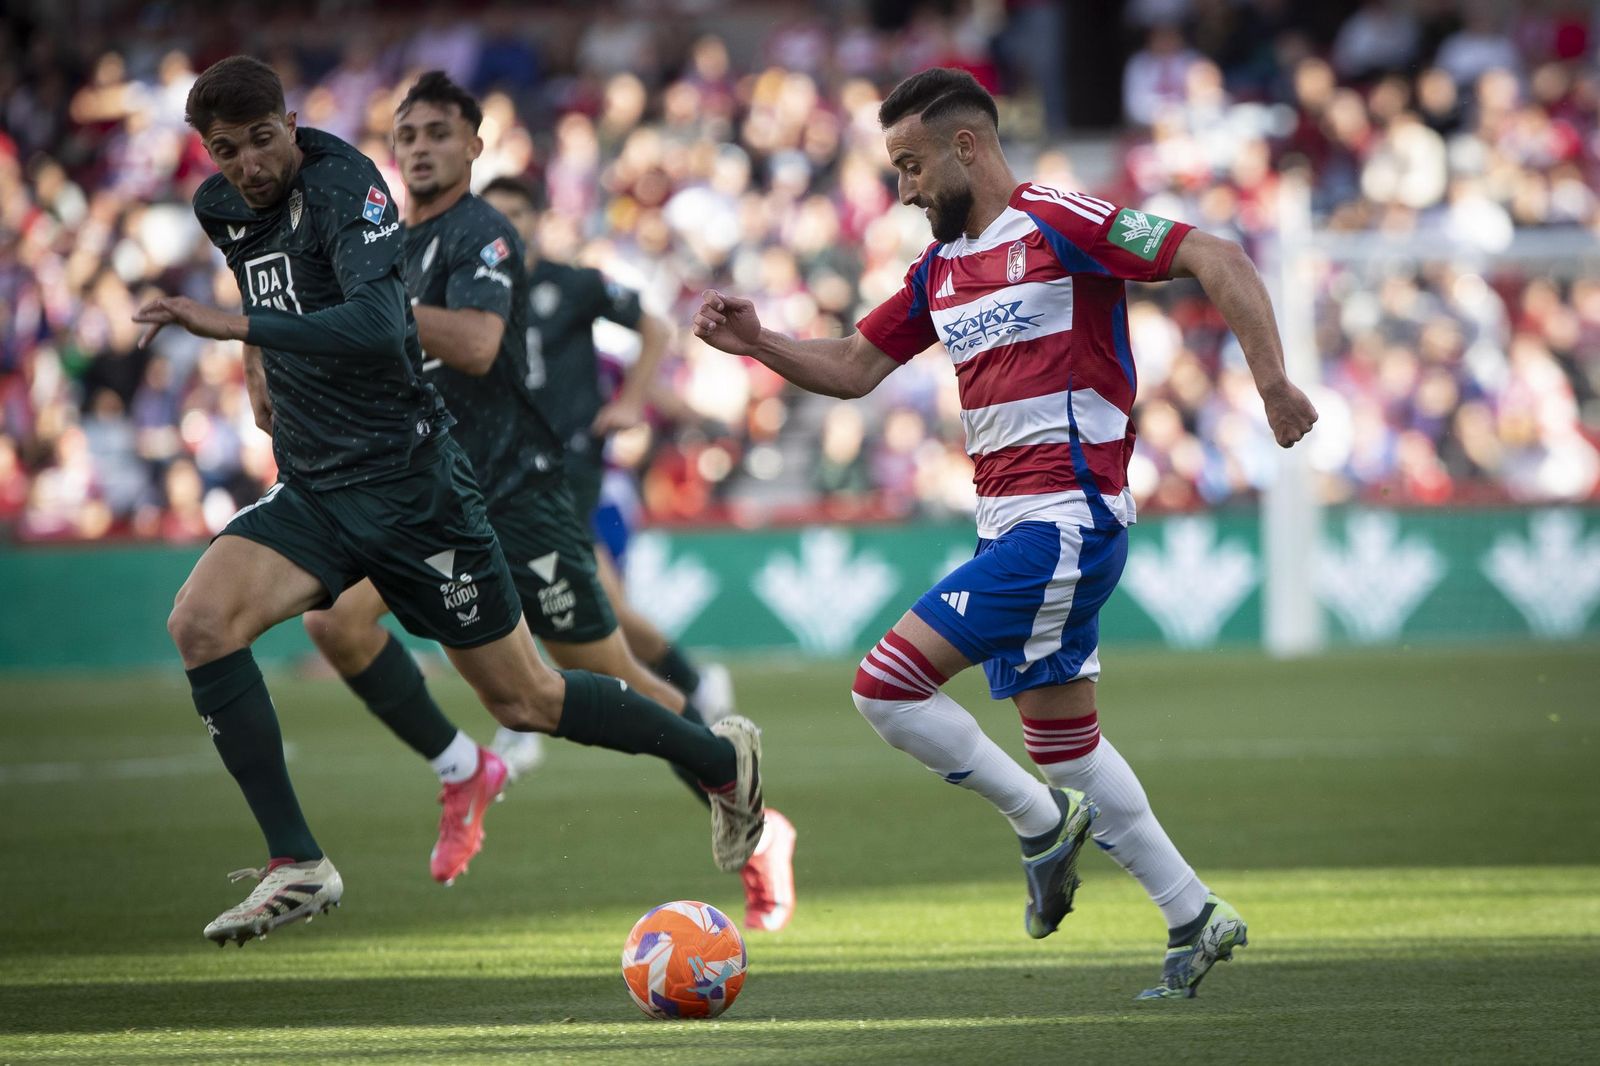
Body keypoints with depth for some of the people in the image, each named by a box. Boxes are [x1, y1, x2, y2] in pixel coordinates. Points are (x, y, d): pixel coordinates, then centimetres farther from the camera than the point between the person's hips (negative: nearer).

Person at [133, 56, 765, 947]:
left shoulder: (345, 186, -19)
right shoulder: (222, 207, 5)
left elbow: (377, 325, -35)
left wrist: (233, 325, -37)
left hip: (409, 481, -7)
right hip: (314, 490, 7)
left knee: (522, 698, 3)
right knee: (201, 624, -18)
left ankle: (721, 757, 28)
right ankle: (298, 867, -14)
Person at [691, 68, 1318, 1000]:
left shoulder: (1060, 224, -10)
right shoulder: (939, 269, 15)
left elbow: (1217, 261, -14)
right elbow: (853, 369, 21)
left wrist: (1273, 382, -23)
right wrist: (757, 343, 4)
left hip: (1064, 518, -9)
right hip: (1013, 526, 9)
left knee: (888, 686, -14)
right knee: (1063, 745, 14)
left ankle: (1043, 821, 3)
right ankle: (1196, 920, 22)